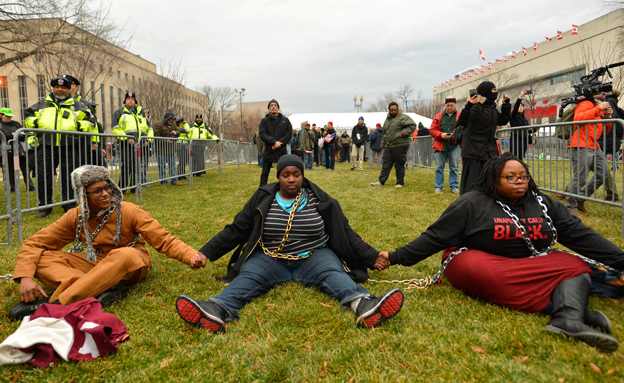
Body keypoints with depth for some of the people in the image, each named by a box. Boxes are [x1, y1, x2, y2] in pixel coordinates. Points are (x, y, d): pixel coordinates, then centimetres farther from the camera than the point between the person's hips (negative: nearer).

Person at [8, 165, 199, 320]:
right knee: (42, 258, -16)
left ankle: (56, 303, -38)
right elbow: (34, 244, -3)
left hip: (131, 265, -4)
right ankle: (99, 292, -37)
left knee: (125, 254, -39)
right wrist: (25, 277, -21)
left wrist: (191, 256, -34)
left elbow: (164, 241, -16)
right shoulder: (75, 217, -4)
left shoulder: (129, 212, -14)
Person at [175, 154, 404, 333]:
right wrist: (206, 253, 0)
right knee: (247, 277, -28)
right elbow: (236, 230, 9)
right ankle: (217, 311, -58)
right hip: (270, 258, 1)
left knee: (333, 274, -31)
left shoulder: (320, 201, 6)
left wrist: (373, 257, 4)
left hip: (314, 257, 0)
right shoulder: (263, 199, 7)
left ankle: (364, 306, -61)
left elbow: (346, 233, 10)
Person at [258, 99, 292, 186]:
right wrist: (274, 142, -20)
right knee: (265, 173, 5)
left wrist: (279, 142, -14)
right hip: (268, 151, 0)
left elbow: (289, 134, 0)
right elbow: (262, 134, -7)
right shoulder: (264, 121, 5)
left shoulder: (285, 120, 8)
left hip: (282, 151, 1)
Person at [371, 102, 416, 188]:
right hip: (388, 146, 7)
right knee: (386, 164, 6)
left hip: (400, 146, -7)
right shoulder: (387, 119, 17)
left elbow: (413, 125, -12)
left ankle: (400, 182, 10)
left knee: (399, 165, 0)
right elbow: (385, 134, 24)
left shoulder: (403, 117, -5)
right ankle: (381, 181, 8)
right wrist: (383, 145, 22)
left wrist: (403, 133, -19)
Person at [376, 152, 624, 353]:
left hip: (532, 266, 5)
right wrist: (396, 258, -12)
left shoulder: (543, 204, 8)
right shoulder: (472, 204, -7)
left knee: (575, 267, -13)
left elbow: (580, 234, 9)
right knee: (475, 270, -37)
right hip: (482, 261, -5)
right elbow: (435, 237, -7)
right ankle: (574, 308, -34)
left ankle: (569, 320, -42)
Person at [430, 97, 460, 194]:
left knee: (454, 167, 4)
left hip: (454, 146, -1)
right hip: (440, 146, 1)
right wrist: (441, 135, -10)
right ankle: (438, 187, 13)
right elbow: (432, 130, 7)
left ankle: (454, 186, 13)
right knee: (439, 167, 4)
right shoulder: (438, 117, 10)